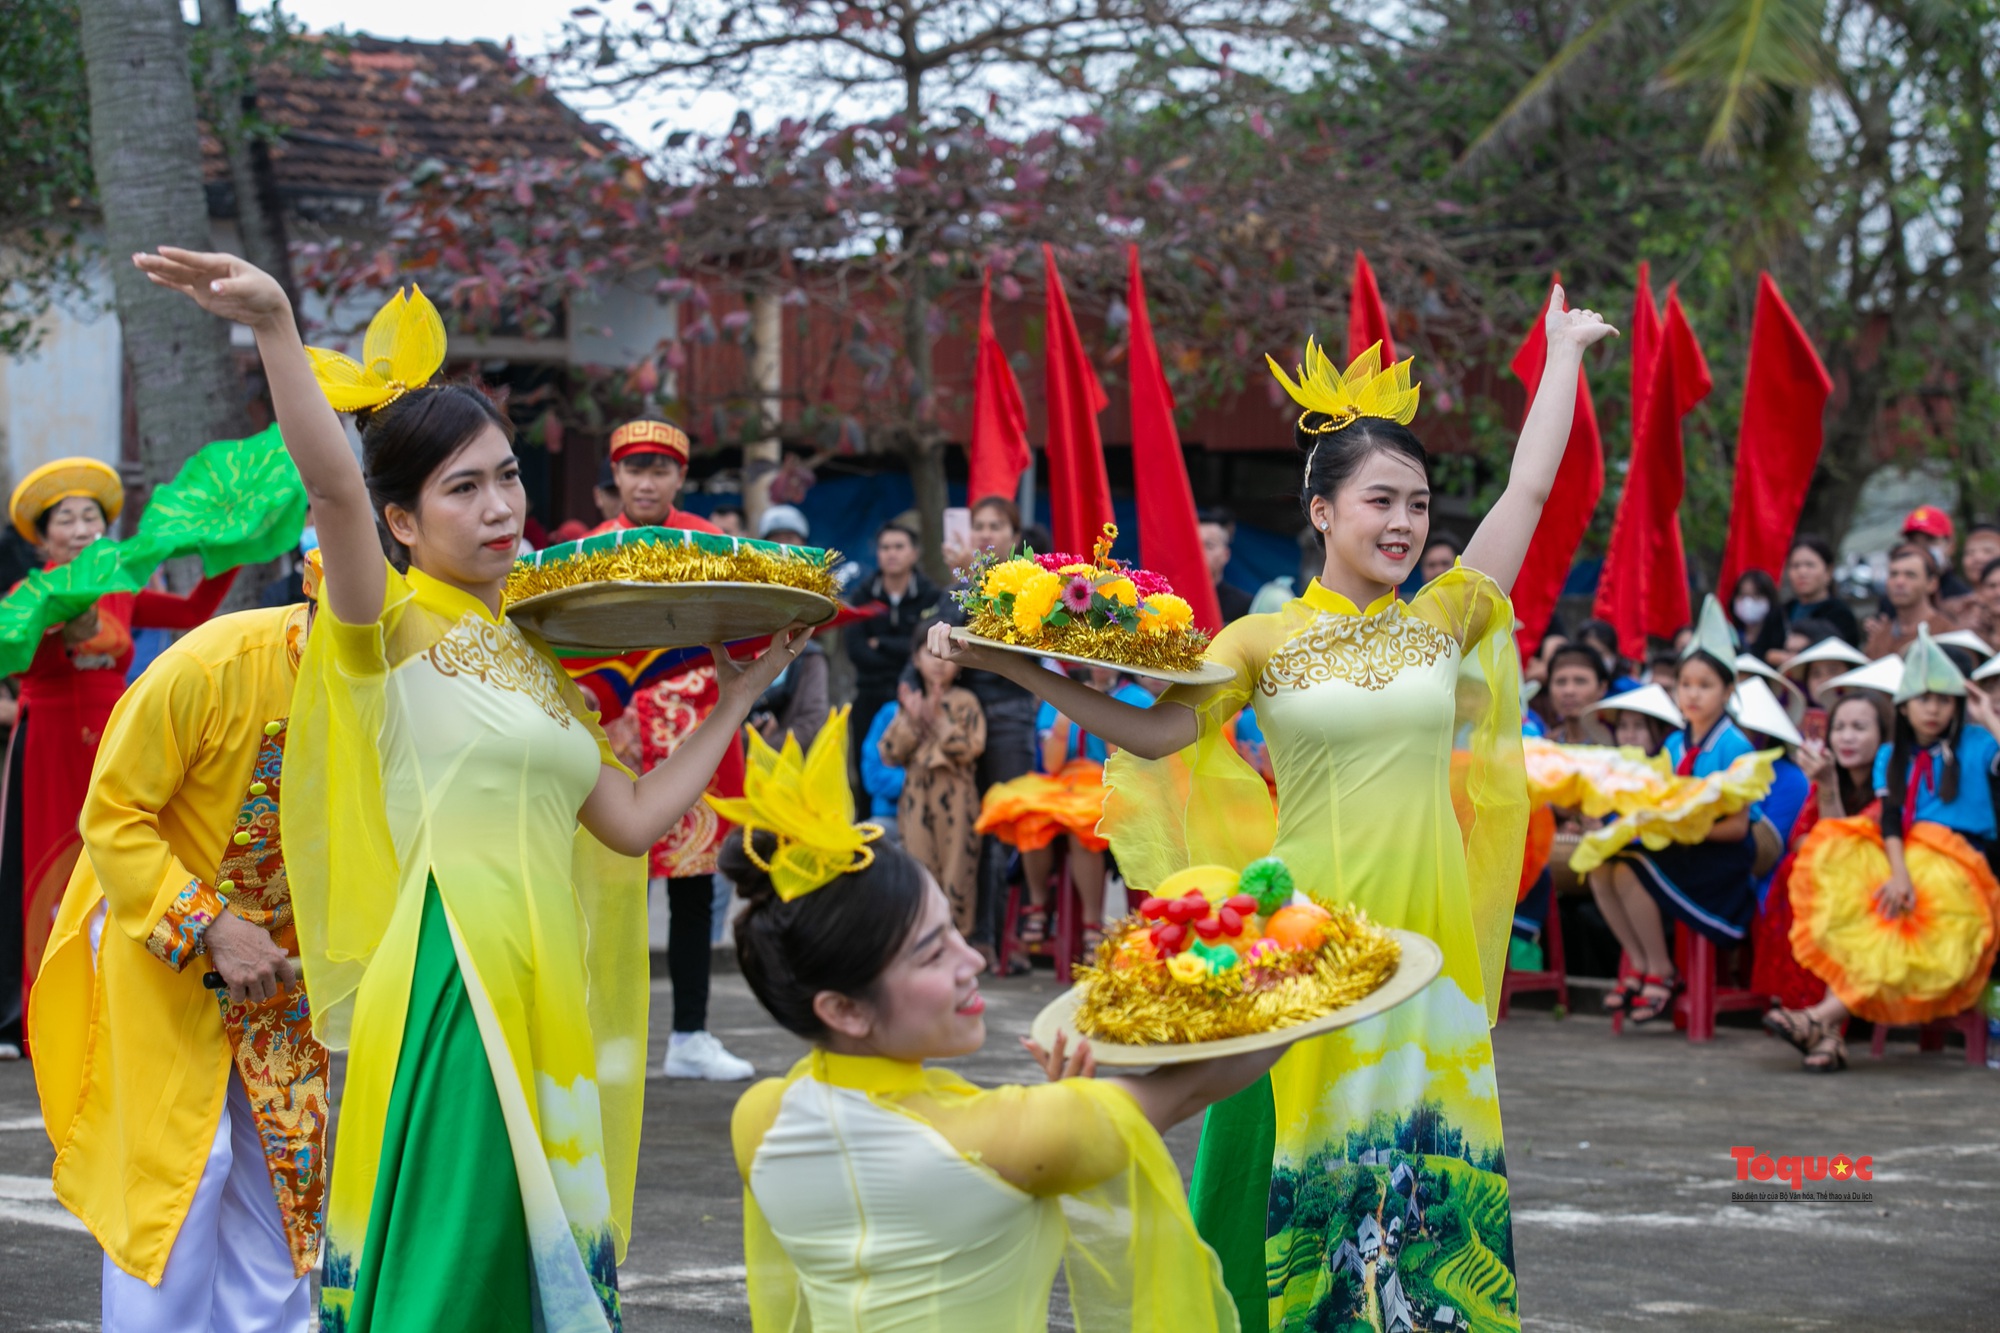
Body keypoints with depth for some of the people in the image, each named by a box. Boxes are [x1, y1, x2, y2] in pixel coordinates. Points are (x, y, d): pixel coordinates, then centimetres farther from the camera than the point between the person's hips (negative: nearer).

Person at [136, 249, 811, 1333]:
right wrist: (276, 326, -33)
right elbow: (333, 487, -19)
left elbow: (633, 819, 18)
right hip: (449, 985, -7)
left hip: (545, 995, 7)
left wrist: (736, 697, 22)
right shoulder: (395, 626, -1)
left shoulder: (529, 659, 21)